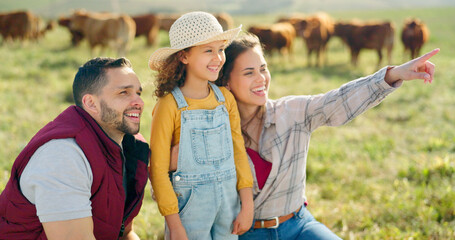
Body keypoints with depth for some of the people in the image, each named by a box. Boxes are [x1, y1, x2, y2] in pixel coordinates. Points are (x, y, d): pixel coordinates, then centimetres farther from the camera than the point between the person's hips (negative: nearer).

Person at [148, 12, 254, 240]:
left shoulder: (226, 98, 1)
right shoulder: (169, 106, -14)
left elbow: (239, 152, 7)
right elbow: (158, 170, -11)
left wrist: (247, 205, 4)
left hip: (228, 200, 5)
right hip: (189, 203, -4)